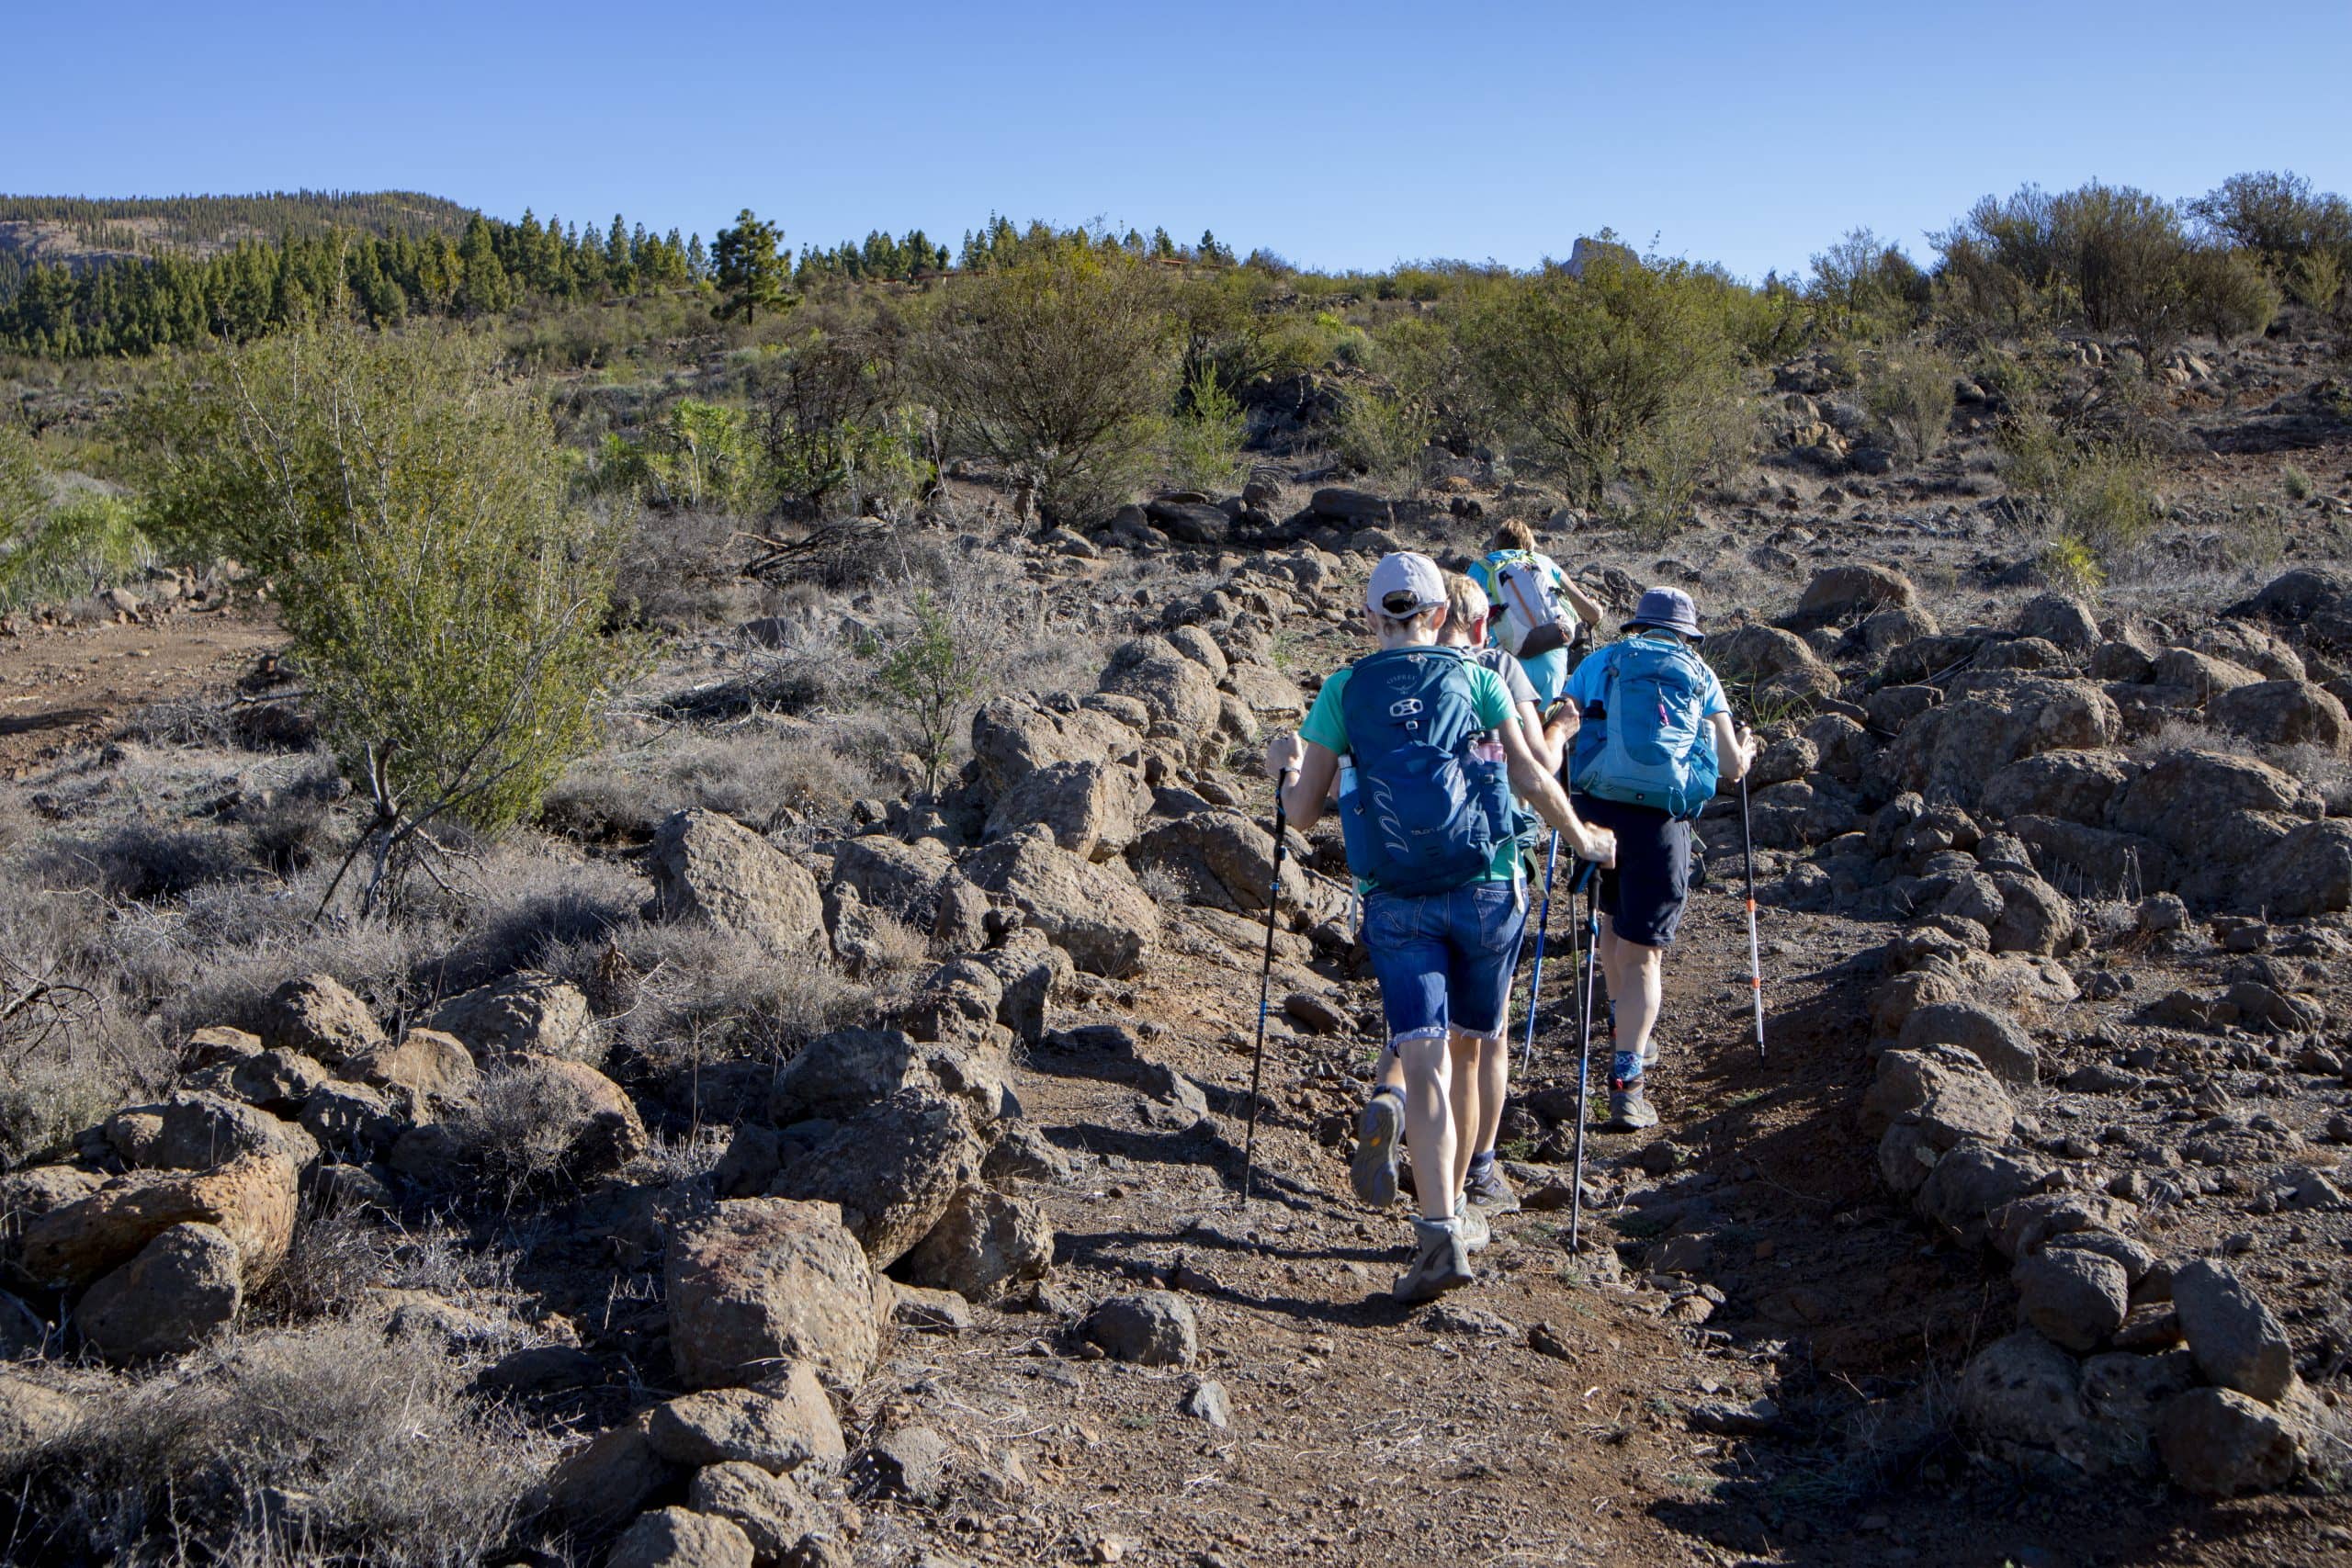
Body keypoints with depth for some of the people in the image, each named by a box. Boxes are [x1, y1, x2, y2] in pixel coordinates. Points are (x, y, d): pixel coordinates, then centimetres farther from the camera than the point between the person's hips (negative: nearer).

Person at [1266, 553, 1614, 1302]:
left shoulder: (1344, 691, 4)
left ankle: (1439, 1232, -20)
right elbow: (1532, 777, -2)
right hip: (1486, 888, 1)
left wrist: (1285, 767, 25)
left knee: (1425, 1064, -5)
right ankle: (1452, 1208, 30)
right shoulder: (1476, 677, 4)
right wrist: (1582, 839, 14)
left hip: (1395, 900, -1)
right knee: (1465, 1051, 17)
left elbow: (1303, 812, 4)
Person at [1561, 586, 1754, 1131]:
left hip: (1596, 807, 2)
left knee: (1614, 915, 28)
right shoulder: (1699, 676, 14)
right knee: (1642, 950, 0)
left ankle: (1624, 1024, 44)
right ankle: (1626, 1082, -10)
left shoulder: (1600, 663, 14)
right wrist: (1746, 749, 35)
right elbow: (1732, 768, 12)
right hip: (1661, 819, -2)